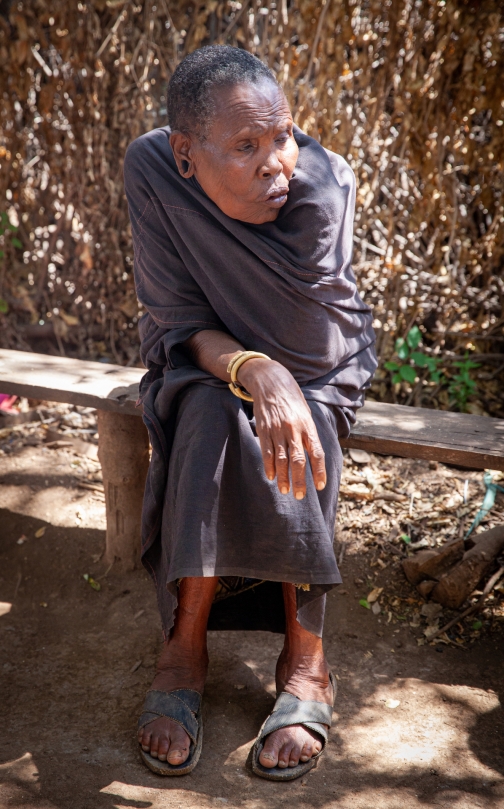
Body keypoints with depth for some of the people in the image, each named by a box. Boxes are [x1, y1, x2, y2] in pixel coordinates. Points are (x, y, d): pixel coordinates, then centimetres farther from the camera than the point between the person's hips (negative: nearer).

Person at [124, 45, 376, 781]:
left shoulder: (323, 185, -27)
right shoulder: (151, 170, -23)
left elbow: (312, 345, -21)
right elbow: (183, 321, -22)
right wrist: (252, 371, -37)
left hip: (316, 368, 0)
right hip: (201, 362, 1)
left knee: (284, 433, -32)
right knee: (215, 414, -33)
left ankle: (305, 656, -25)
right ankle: (185, 647, -26)